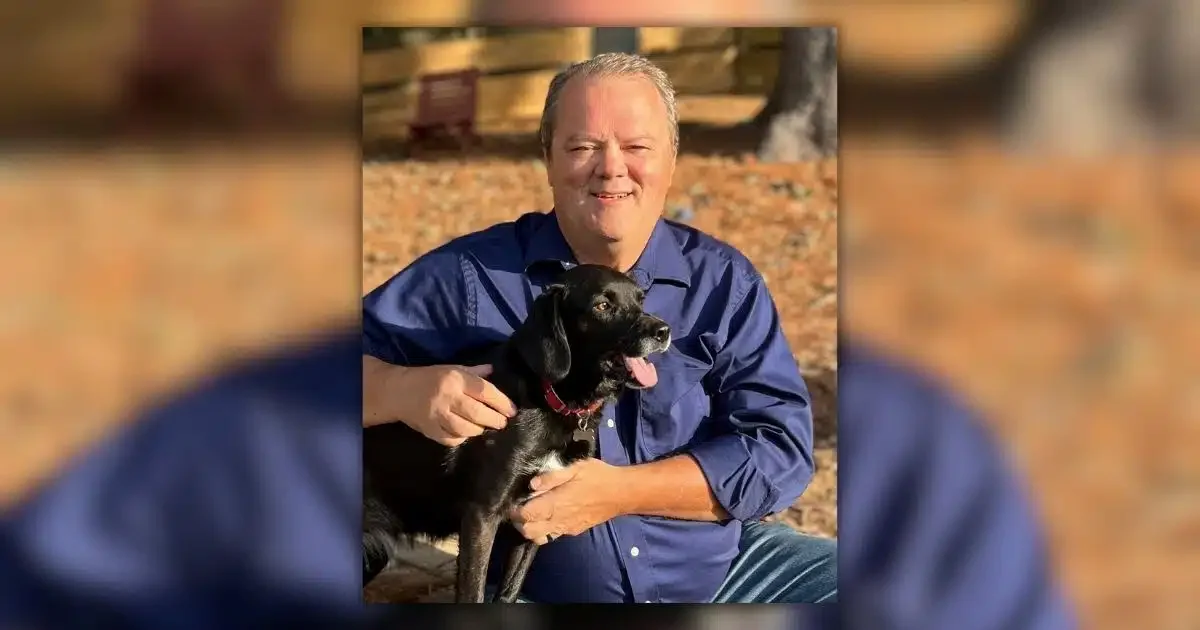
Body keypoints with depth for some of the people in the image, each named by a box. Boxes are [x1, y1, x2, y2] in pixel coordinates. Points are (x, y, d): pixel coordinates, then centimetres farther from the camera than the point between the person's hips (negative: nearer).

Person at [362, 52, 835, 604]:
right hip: (537, 591, -1)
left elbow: (781, 445, -7)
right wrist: (405, 392, -24)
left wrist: (619, 491, -18)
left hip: (724, 565, 1)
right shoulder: (469, 275, -2)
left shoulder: (724, 281, 2)